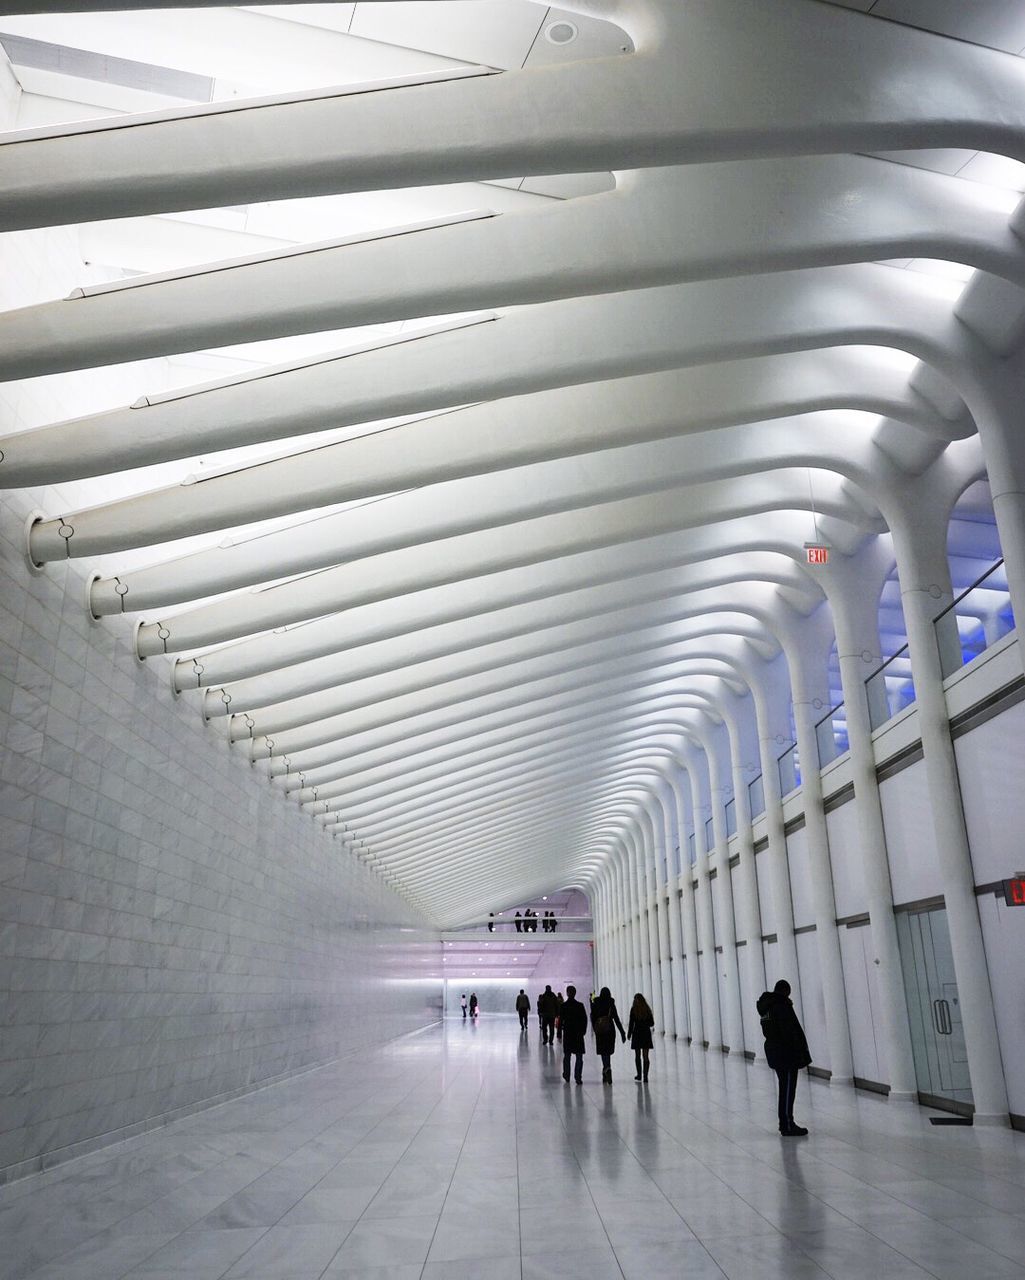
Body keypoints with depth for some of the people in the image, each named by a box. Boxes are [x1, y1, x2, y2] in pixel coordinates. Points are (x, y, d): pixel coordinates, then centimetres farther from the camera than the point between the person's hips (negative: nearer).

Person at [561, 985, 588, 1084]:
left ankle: (566, 1076, 22)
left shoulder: (563, 1006, -7)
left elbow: (561, 1020, -6)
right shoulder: (580, 1005, -6)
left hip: (567, 1033, 1)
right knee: (579, 1057, 4)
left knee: (567, 1056, 16)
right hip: (578, 1033, -1)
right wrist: (583, 1031, 8)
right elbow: (584, 1019, -2)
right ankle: (578, 1077, -2)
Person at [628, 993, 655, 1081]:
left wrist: (629, 1034, 2)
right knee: (645, 1056, 4)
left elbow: (631, 1023, -8)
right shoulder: (647, 1009, 2)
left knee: (637, 1056, 11)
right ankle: (645, 1076, -2)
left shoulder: (633, 1009, -6)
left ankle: (639, 1075, 12)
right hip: (646, 1034, 2)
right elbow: (652, 1023, 6)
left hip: (637, 1034, -2)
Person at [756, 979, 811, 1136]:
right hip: (787, 1053, -9)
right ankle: (788, 1126, 0)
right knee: (788, 1090, -3)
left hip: (774, 1052, 9)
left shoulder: (766, 1006, 12)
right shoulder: (782, 1005, -16)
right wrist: (802, 1055, -17)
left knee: (784, 1089, 17)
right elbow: (792, 1032, -20)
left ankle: (784, 1123, 25)